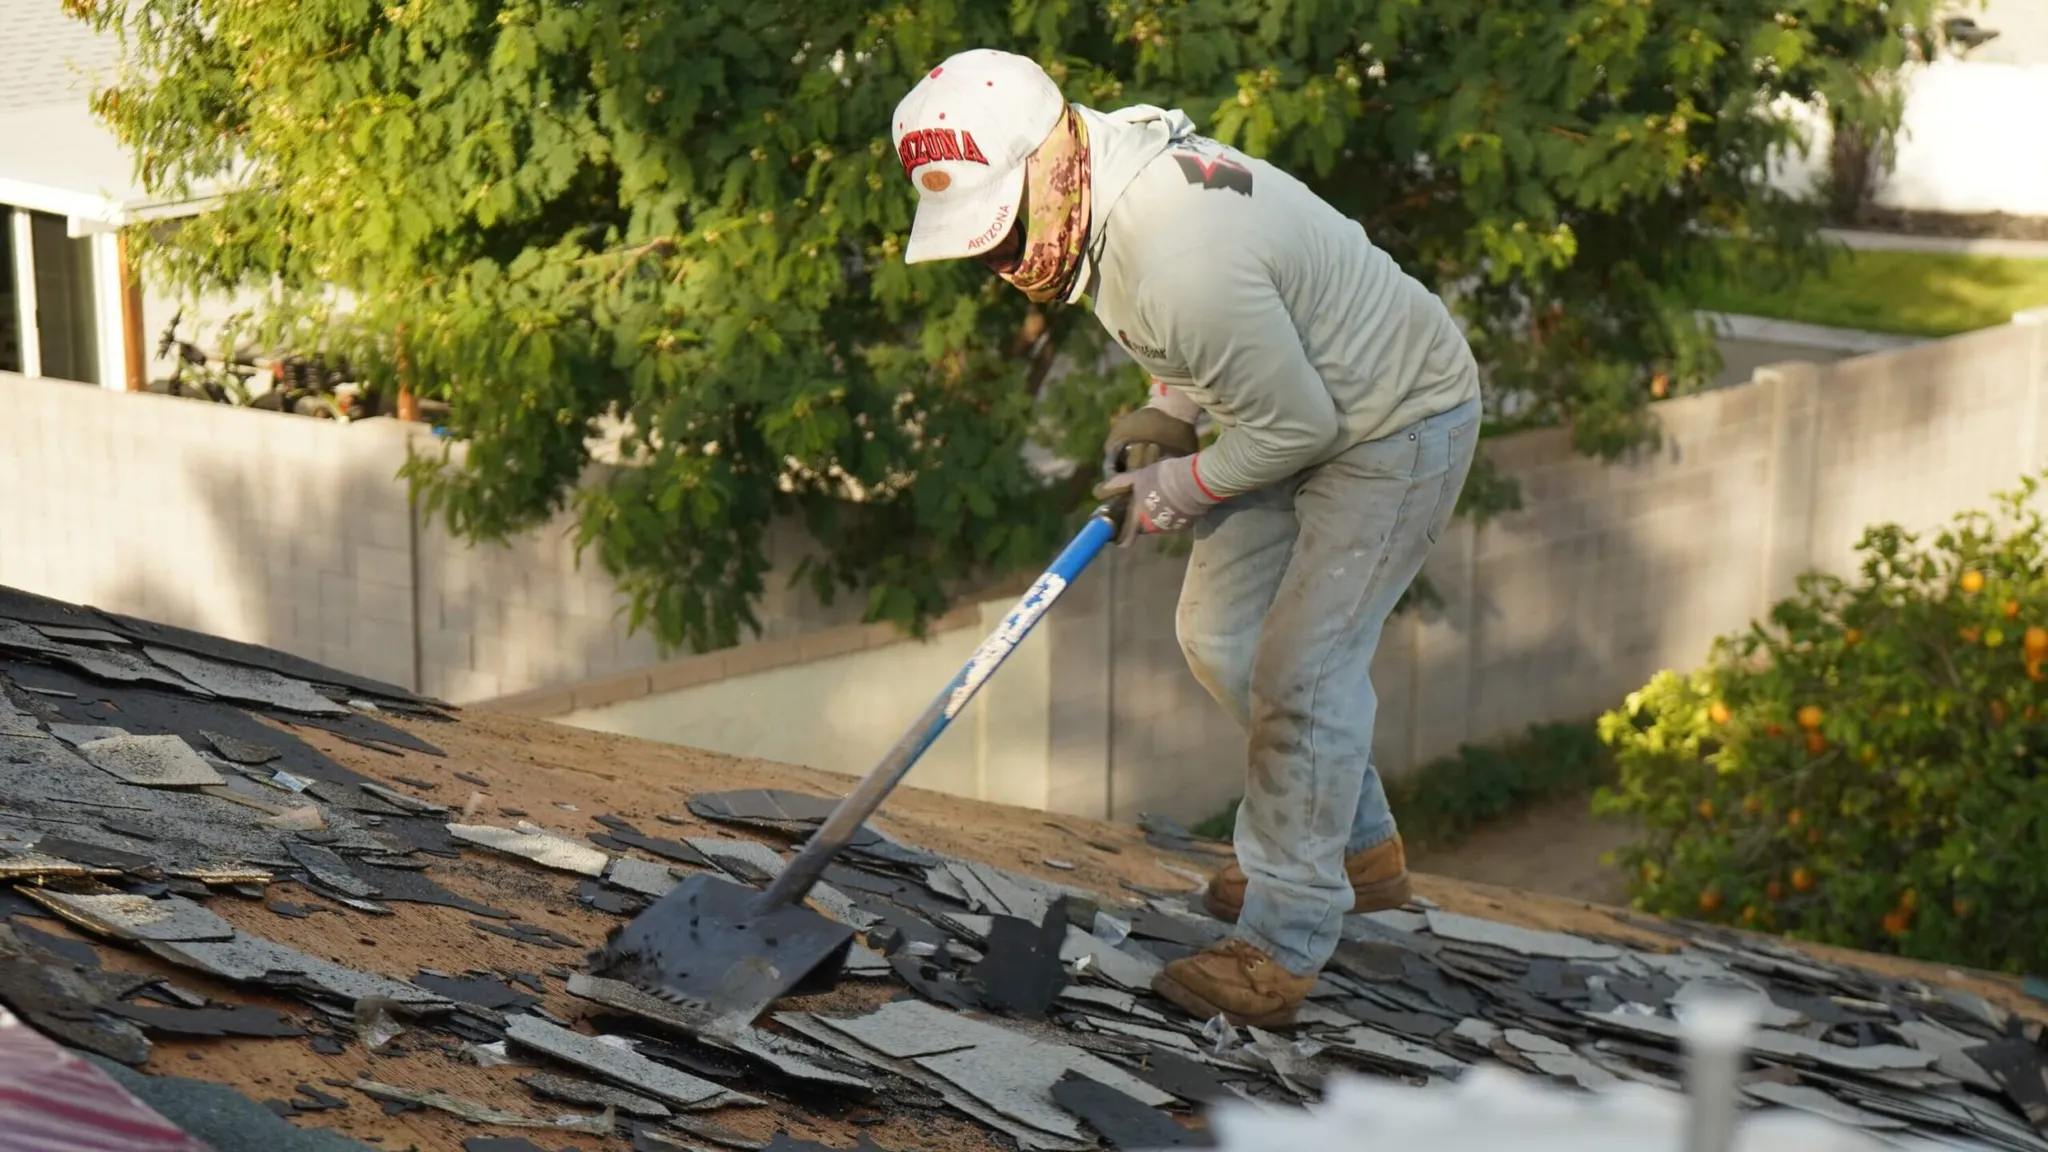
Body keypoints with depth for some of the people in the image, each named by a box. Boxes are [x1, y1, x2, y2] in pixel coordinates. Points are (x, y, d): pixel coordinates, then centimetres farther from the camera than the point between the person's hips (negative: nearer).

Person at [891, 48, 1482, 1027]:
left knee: (1302, 668, -11)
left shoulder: (1181, 265, -38)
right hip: (1304, 398, 10)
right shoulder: (1115, 168, -8)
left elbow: (1297, 424, -26)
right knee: (1222, 635, 13)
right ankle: (1358, 850, 30)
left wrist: (1184, 486, -11)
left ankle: (1284, 940, 0)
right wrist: (1168, 410, 1)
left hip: (1396, 424, -10)